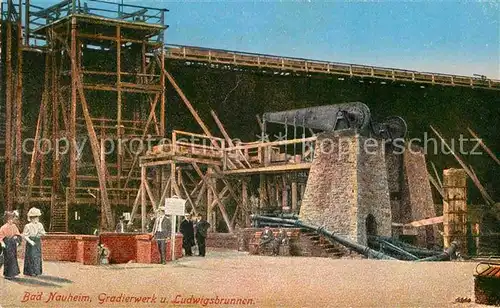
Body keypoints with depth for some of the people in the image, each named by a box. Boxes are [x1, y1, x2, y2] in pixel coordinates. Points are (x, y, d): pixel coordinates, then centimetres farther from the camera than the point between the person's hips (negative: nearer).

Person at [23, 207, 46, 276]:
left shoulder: (40, 225, 6)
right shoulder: (28, 226, -10)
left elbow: (44, 234, 12)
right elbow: (25, 235, -11)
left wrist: (41, 232, -11)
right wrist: (30, 241, -23)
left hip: (38, 243, 5)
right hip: (31, 244, -5)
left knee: (38, 257, 6)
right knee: (31, 257, -6)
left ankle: (37, 271, 13)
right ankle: (31, 272, 0)